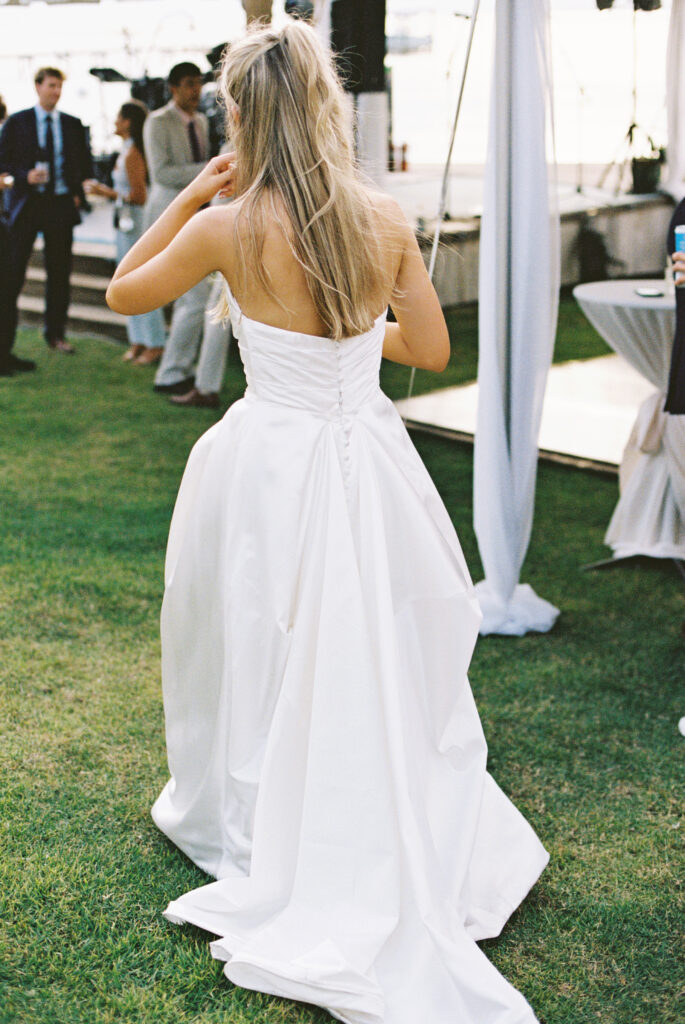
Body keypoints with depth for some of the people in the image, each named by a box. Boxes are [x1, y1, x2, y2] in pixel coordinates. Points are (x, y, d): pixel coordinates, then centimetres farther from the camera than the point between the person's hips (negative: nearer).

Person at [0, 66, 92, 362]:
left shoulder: (73, 125, 10)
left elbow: (84, 163, 16)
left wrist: (78, 193, 2)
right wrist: (24, 176, -16)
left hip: (61, 204, 3)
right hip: (27, 203, -3)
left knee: (59, 272, 7)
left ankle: (56, 334, 20)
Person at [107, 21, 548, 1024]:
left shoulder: (229, 229, -12)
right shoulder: (387, 220, -5)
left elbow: (123, 291, 5)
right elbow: (431, 347, 6)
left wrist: (192, 193, 5)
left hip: (270, 470, -2)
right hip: (369, 463, 3)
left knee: (272, 667, 16)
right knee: (381, 668, 17)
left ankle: (257, 837, 34)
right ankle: (412, 848, 30)